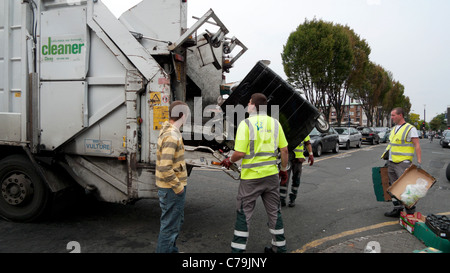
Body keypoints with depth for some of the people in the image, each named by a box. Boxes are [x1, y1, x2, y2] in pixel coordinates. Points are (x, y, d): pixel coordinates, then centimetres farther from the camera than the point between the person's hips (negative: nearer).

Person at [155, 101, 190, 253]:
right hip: (173, 189, -10)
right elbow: (165, 168, -30)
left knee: (177, 221, 24)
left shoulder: (166, 128, 6)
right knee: (170, 225, 2)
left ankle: (172, 250, 40)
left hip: (172, 187, 10)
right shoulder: (172, 136, -25)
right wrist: (178, 187, -22)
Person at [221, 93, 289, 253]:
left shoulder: (246, 124, -10)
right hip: (272, 174, 5)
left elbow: (240, 153, -15)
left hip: (251, 176, -5)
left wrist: (229, 161, 4)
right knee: (274, 212, 17)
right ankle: (279, 247, 28)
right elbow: (284, 150, 5)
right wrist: (284, 169, 17)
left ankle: (238, 248, 12)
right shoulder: (275, 123, 4)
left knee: (244, 213, 6)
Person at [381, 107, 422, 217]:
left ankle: (411, 211, 0)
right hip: (391, 163, 8)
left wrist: (419, 162, -19)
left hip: (402, 163, -8)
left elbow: (417, 146, -11)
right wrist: (387, 159, 23)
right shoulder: (394, 129, 17)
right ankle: (397, 209, 18)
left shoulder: (410, 129, -8)